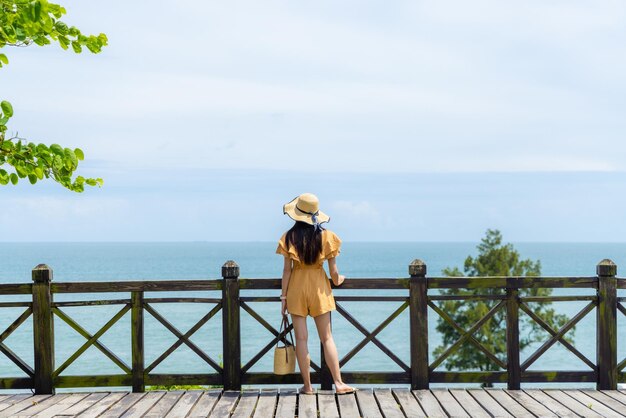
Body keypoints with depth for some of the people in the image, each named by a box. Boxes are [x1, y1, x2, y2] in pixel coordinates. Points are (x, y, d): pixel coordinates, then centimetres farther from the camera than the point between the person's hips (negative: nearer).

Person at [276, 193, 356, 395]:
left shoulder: (290, 237, -6)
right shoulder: (326, 237, -5)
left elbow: (287, 270, -5)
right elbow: (333, 271, -2)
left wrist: (283, 296, 1)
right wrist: (338, 280, 20)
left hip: (296, 287, -1)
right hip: (319, 287, 1)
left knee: (301, 338, 3)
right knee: (327, 337, 6)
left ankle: (307, 385, 5)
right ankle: (338, 383, 3)